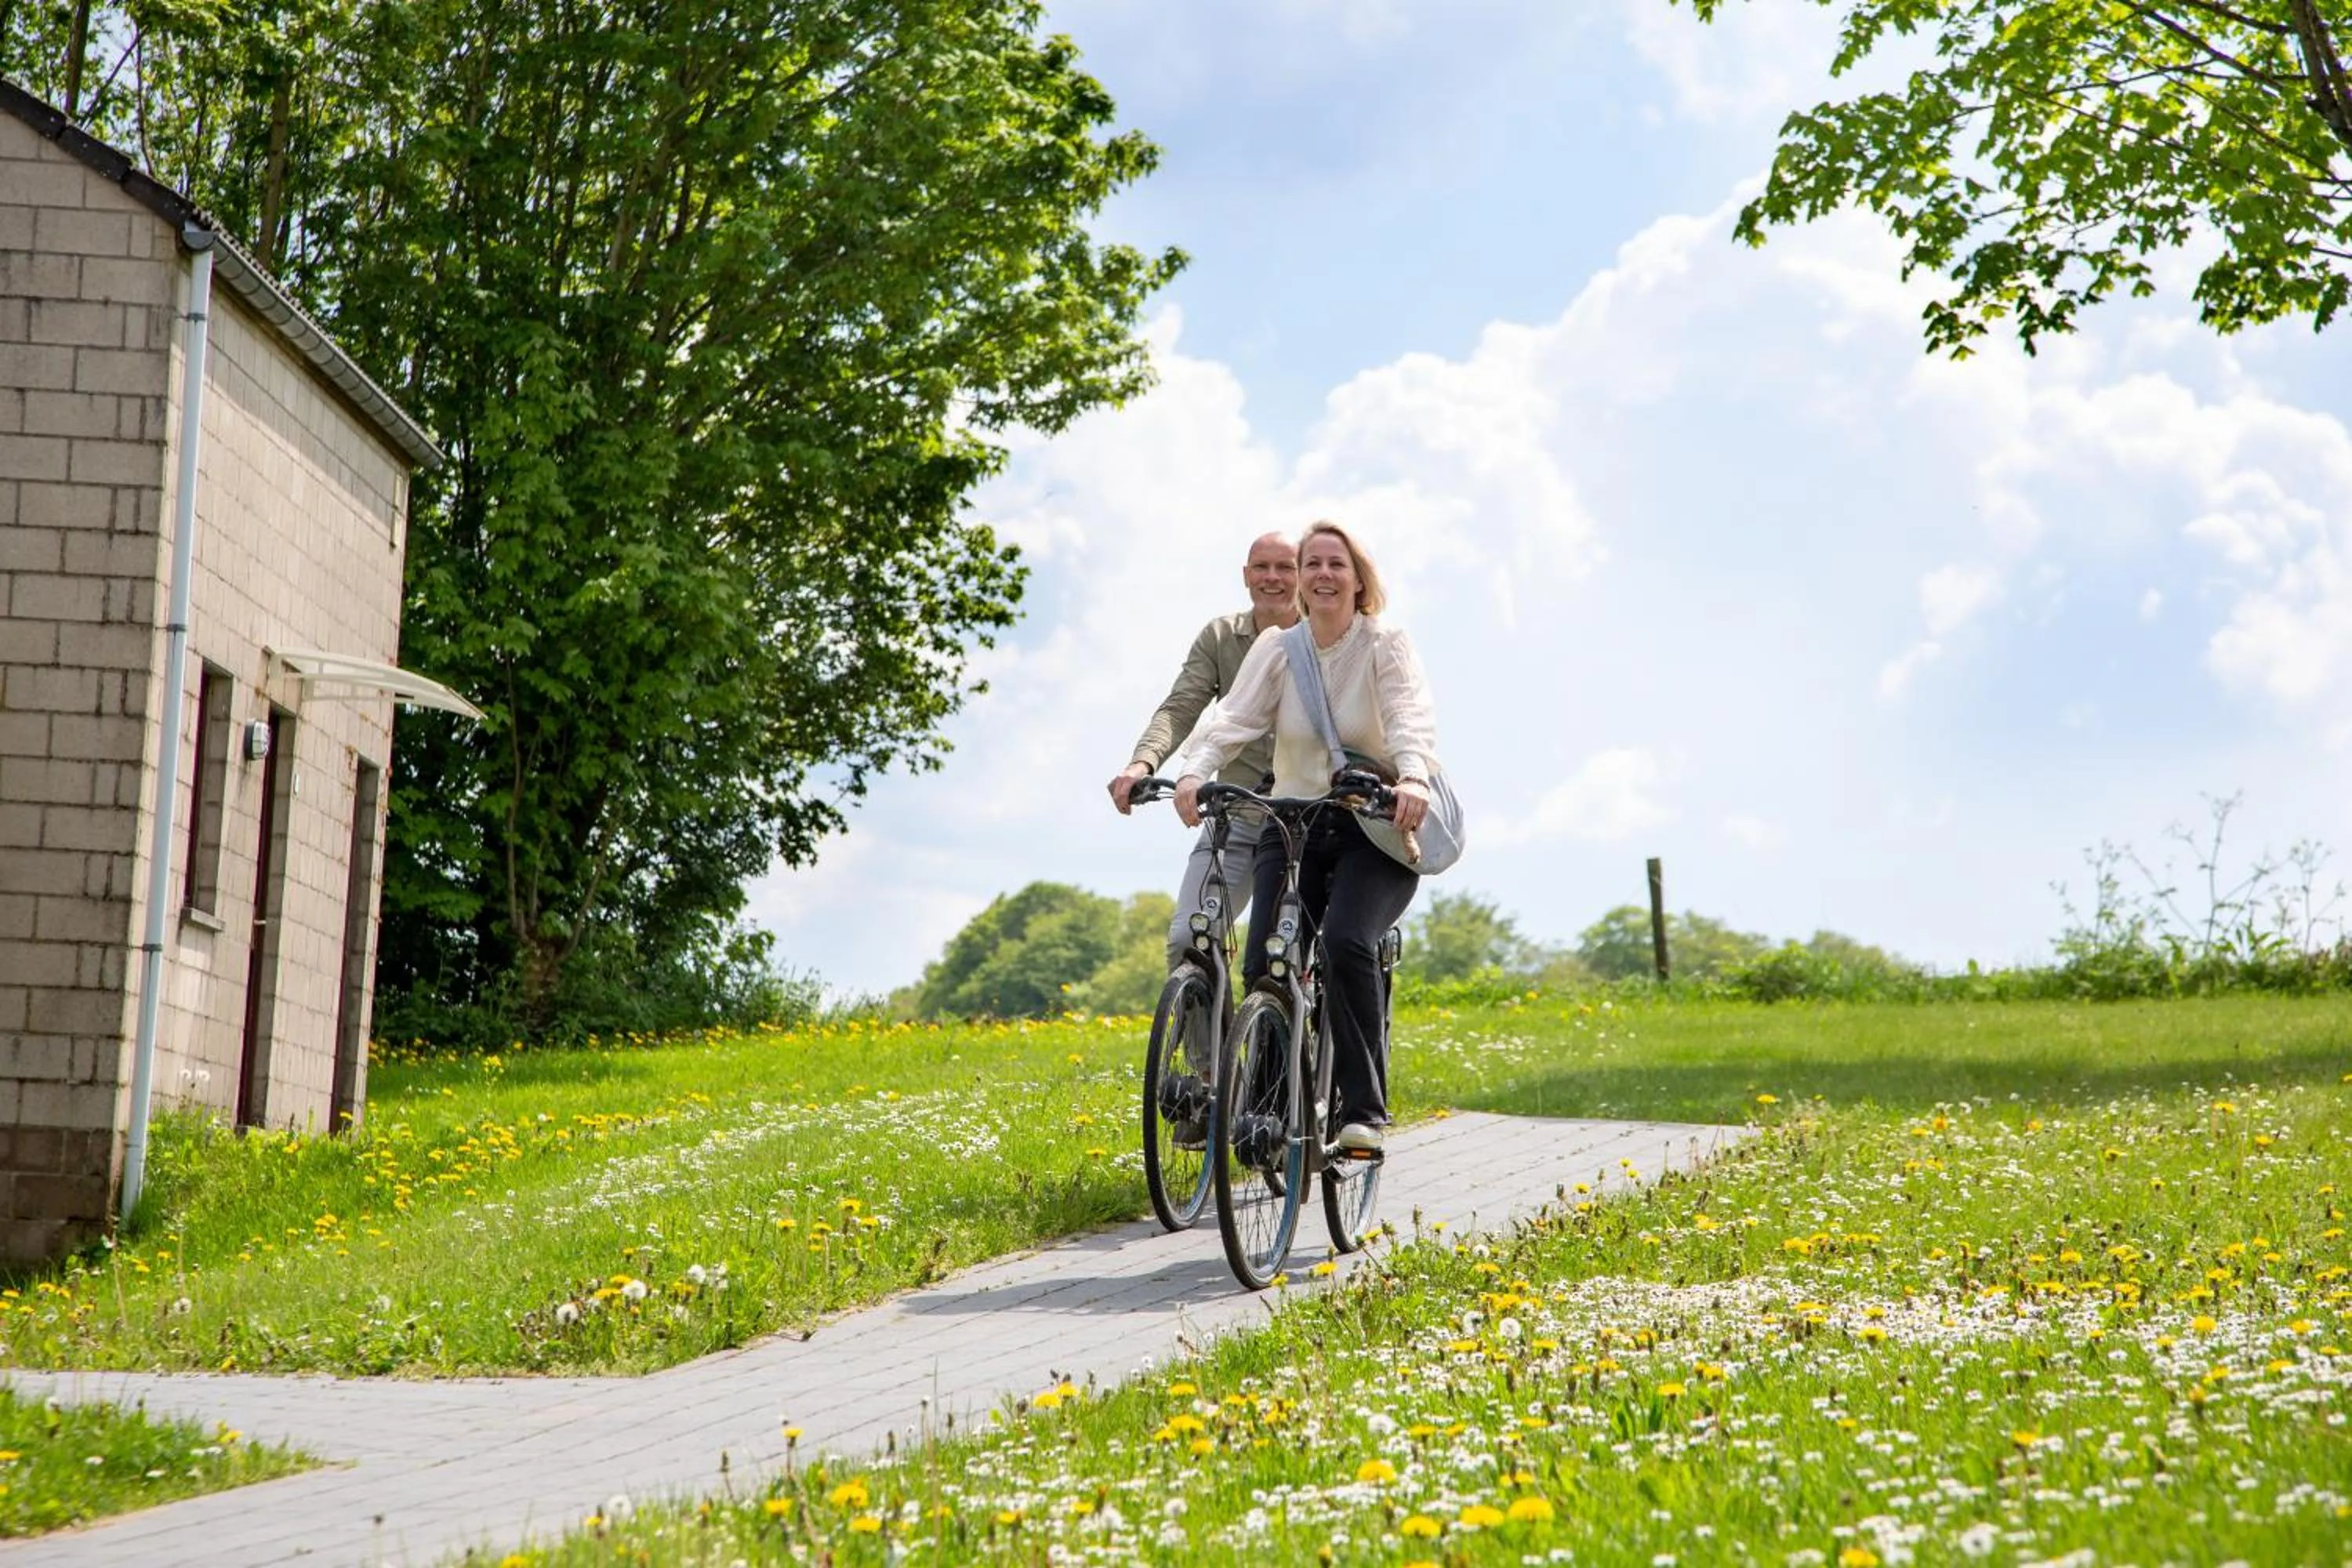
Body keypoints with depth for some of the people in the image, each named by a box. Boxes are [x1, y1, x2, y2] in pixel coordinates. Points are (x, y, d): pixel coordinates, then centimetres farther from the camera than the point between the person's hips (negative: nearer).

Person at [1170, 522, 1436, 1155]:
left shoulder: (1387, 647, -4)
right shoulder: (1275, 651, 4)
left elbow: (1411, 719, -20)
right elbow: (1233, 718, -10)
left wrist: (1413, 777, -42)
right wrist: (1192, 771, -30)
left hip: (1375, 830, -3)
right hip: (1292, 824, 3)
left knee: (1346, 941, -28)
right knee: (1264, 966, -13)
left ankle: (1365, 1107, -18)